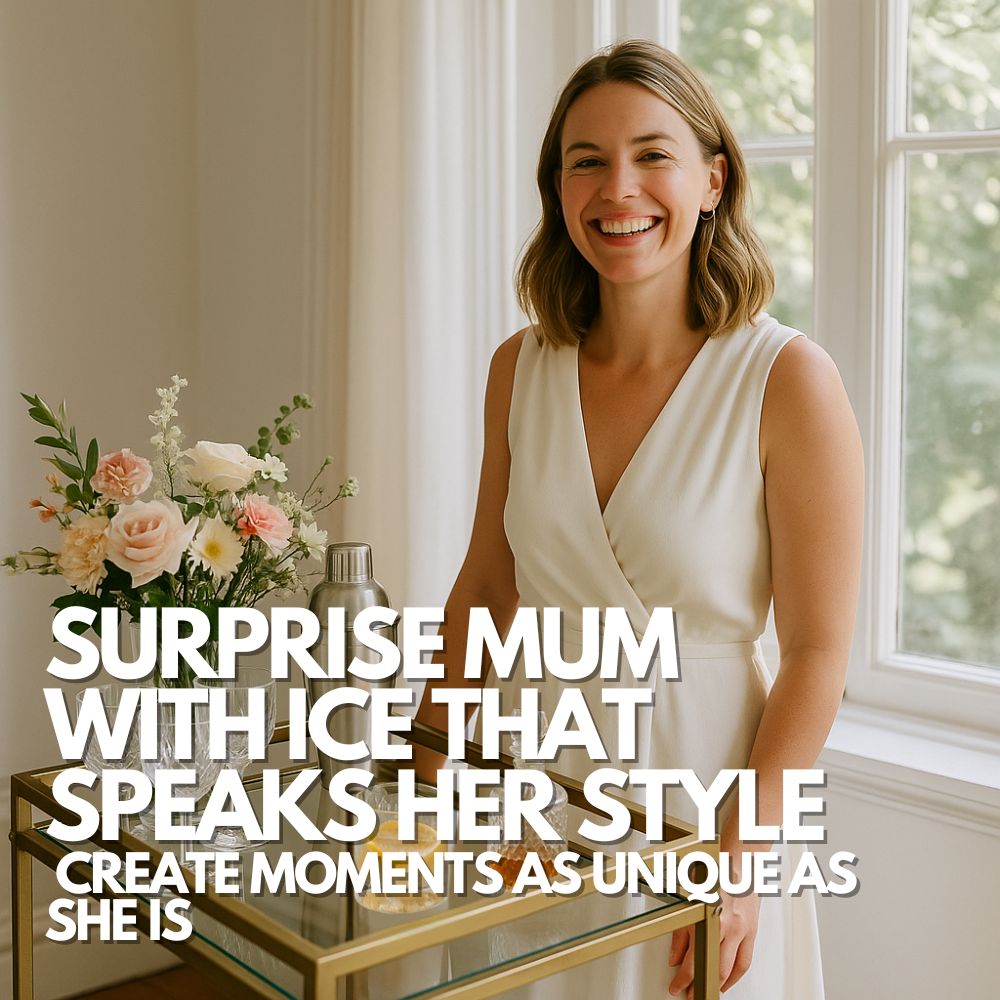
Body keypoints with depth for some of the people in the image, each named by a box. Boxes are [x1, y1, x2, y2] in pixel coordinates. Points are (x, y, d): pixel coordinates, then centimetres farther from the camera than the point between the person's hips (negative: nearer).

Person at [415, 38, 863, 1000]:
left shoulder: (788, 381, -15)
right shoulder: (521, 368, -2)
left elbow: (816, 651, -13)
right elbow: (486, 587, 8)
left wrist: (743, 857, -17)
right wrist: (420, 765, 8)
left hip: (700, 784, -4)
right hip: (536, 779, 4)